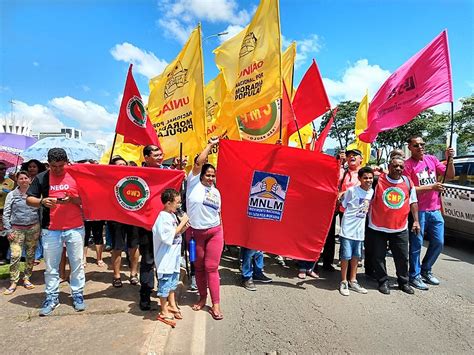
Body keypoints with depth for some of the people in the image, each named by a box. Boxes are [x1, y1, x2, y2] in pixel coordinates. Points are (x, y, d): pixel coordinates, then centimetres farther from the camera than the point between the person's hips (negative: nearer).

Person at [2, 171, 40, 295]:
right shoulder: (12, 195, 3)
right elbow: (6, 213, 3)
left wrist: (40, 228, 1)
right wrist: (9, 230, -3)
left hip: (33, 228, 1)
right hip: (17, 229, -1)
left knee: (30, 255, 7)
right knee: (15, 255, -7)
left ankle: (26, 278, 20)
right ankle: (13, 282, 3)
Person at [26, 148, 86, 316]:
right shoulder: (41, 178, 3)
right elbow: (29, 199, 4)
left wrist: (72, 199, -19)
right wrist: (42, 202, -17)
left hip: (75, 228, -1)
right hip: (50, 230, 1)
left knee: (77, 264, 7)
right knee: (51, 266, 9)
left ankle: (77, 294, 21)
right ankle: (51, 297, 23)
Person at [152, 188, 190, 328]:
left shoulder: (173, 215, 7)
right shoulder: (163, 218, -21)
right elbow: (169, 236, -25)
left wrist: (184, 228, -4)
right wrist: (182, 223, -21)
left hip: (174, 256, 9)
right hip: (165, 258, -9)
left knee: (173, 281, 21)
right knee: (165, 283, 4)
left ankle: (172, 305, 38)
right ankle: (164, 312, 18)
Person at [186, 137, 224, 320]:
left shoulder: (216, 191, 10)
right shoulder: (194, 182, -2)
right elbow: (198, 162, -14)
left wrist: (221, 232, 14)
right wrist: (210, 144, -7)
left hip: (214, 232, 2)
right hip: (196, 232, -2)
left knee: (211, 267, 0)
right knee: (199, 267, 10)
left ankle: (216, 304, 6)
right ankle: (202, 297, 28)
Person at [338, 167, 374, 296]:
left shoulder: (371, 191, 3)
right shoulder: (351, 190, -13)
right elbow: (343, 205, -3)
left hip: (360, 229, 6)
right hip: (348, 228, -5)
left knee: (356, 256, 15)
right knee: (346, 256, -1)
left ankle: (352, 281, 30)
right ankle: (343, 282, 15)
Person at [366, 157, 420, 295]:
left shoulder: (408, 182, 5)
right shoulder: (378, 180, -6)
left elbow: (413, 202, 12)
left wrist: (416, 220, 7)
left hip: (400, 228, 3)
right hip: (378, 228, -2)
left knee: (402, 257, 11)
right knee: (379, 257, 6)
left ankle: (403, 282, 30)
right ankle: (383, 282, 23)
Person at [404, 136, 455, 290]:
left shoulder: (432, 159, 10)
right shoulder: (407, 165, -9)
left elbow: (450, 175, 9)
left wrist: (450, 159, -5)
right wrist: (431, 187, -16)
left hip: (435, 210, 6)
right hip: (418, 211, -6)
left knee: (438, 242, 14)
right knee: (417, 244, 1)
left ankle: (426, 270, 33)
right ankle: (415, 276, 15)